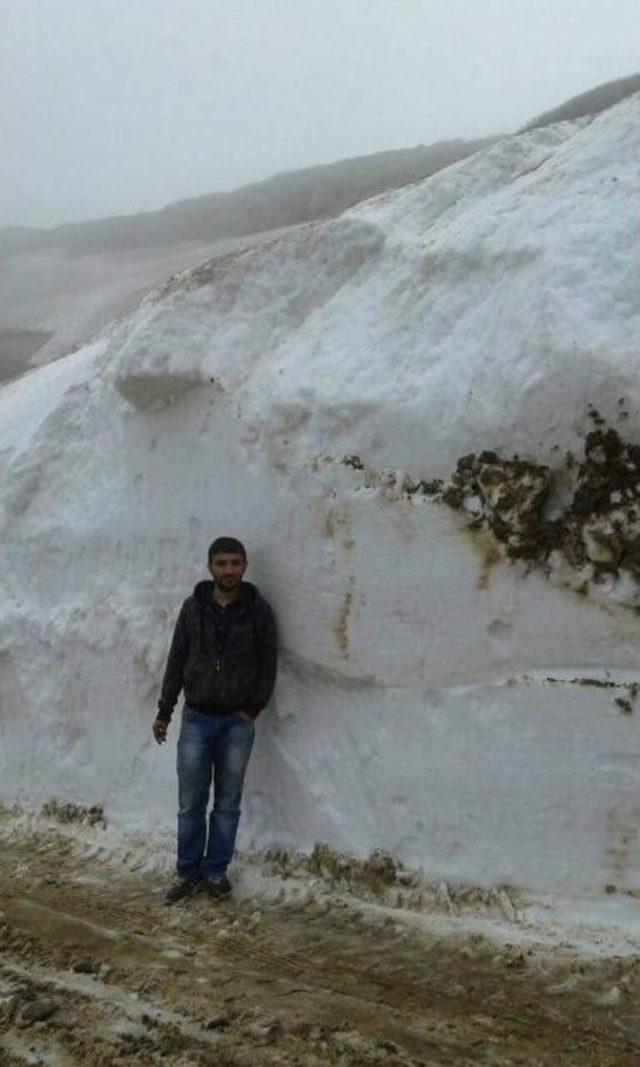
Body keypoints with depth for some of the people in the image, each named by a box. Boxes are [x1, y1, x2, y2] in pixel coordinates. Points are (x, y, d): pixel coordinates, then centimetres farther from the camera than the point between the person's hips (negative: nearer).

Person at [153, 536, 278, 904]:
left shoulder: (258, 609, -3)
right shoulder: (193, 607, 1)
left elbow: (269, 665, 1)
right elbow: (177, 661, 6)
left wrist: (254, 709, -6)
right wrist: (164, 711, 5)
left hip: (238, 722, -1)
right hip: (196, 719, 1)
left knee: (228, 803, 8)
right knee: (190, 803, 5)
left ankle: (216, 871, 21)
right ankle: (187, 871, 19)